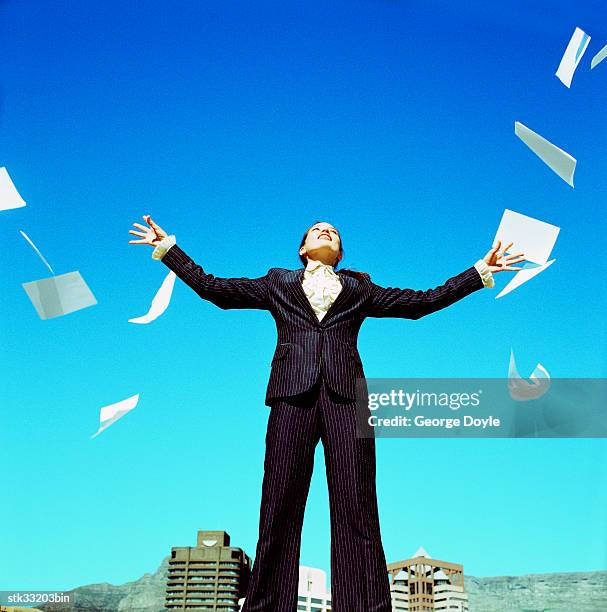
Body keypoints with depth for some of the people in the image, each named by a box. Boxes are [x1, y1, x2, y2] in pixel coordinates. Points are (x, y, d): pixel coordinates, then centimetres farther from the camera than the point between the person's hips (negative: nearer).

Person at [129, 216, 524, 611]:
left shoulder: (359, 289, 26)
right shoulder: (278, 283, 25)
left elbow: (424, 301, 23)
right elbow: (213, 288, 20)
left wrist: (480, 271, 21)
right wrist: (167, 247, 19)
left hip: (346, 395, 1)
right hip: (293, 394, 0)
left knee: (357, 510, -6)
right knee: (279, 509, -6)